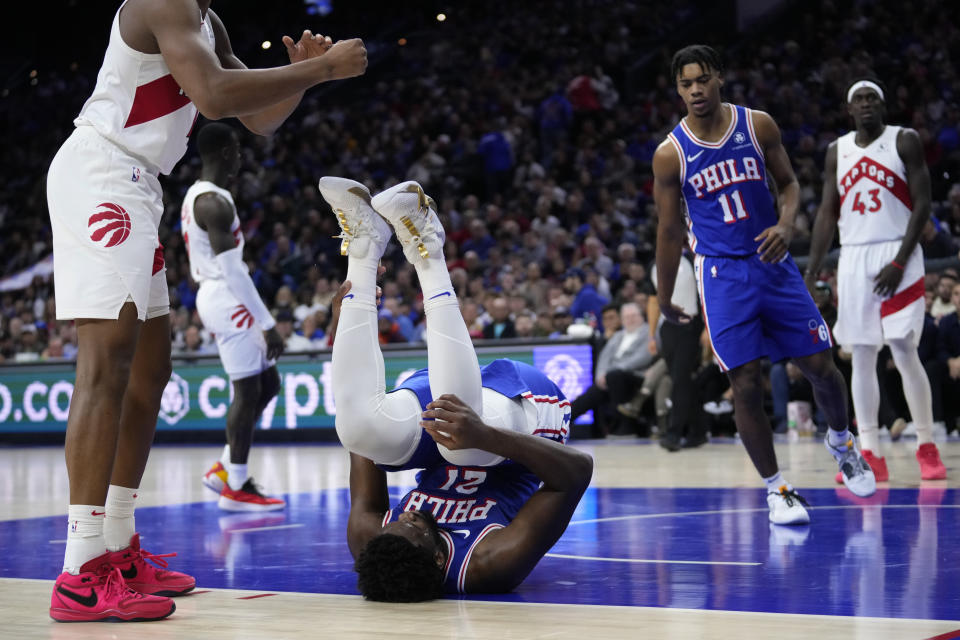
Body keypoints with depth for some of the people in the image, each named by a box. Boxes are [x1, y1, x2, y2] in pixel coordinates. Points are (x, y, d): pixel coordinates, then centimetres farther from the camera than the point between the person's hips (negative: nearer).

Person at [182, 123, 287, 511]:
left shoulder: (196, 195, 15)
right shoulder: (215, 202, -18)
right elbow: (232, 270, -22)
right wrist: (268, 324, -20)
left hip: (213, 295, 10)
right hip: (227, 299, -10)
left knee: (267, 383, 14)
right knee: (248, 391, -4)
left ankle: (226, 469, 17)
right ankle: (235, 488, 2)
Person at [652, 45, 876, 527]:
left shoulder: (758, 125, -3)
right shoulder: (670, 154, -7)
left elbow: (789, 183, 7)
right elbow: (670, 229, 2)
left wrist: (785, 225, -14)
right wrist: (664, 298, 7)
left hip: (773, 263, 2)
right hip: (722, 272, -2)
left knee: (820, 366, 5)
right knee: (746, 385, -7)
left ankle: (841, 442, 35)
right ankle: (776, 489, 8)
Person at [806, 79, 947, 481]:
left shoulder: (905, 141, -2)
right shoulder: (837, 151, 11)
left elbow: (922, 204, -6)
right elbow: (827, 213, 12)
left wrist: (899, 262, -14)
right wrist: (810, 272, 4)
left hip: (897, 257, -4)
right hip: (853, 259, 4)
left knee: (905, 355, -9)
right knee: (861, 357, 2)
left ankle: (927, 448, 5)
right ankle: (870, 455, 5)